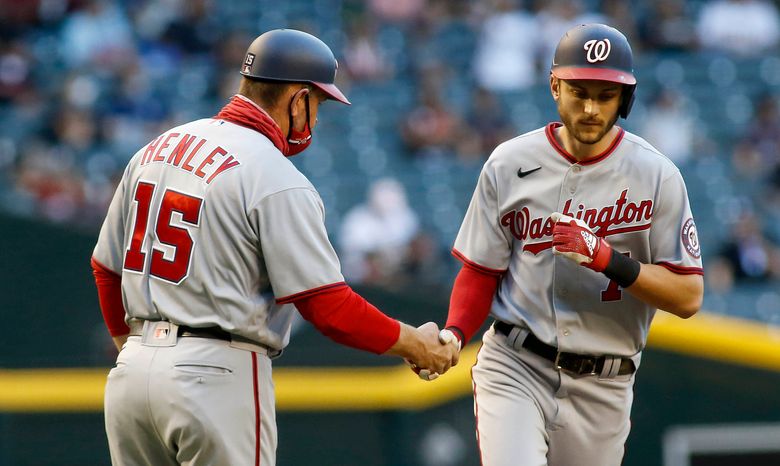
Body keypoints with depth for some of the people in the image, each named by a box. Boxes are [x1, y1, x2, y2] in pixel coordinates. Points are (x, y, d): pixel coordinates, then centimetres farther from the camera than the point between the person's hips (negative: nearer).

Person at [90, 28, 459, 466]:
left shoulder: (155, 150, 11)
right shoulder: (278, 181, -12)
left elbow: (107, 267, 18)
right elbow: (327, 303, -15)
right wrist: (412, 344, -1)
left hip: (133, 367, 7)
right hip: (217, 376, -7)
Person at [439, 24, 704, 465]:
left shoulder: (657, 175, -4)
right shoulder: (509, 164, 0)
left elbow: (689, 296, -6)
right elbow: (481, 271, 6)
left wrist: (608, 259, -21)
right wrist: (453, 335, -14)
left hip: (603, 388, 1)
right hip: (515, 368, -1)